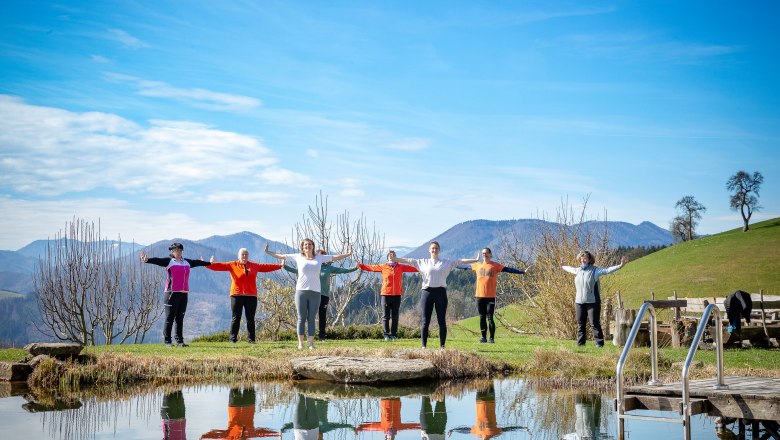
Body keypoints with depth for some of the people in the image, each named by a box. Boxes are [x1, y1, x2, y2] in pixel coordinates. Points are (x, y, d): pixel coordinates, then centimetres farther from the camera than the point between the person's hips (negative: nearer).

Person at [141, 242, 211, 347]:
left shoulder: (187, 262, 18)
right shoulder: (169, 261, 0)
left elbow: (197, 262, 34)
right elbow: (157, 261, -16)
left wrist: (209, 263, 47)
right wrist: (147, 260, -35)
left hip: (183, 293, 6)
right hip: (172, 293, -6)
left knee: (180, 318, 8)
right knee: (170, 318, -4)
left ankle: (179, 341, 12)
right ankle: (167, 341, 0)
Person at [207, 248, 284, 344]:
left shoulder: (254, 266, 15)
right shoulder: (233, 265, 5)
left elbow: (266, 267, 22)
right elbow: (220, 266, -3)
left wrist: (280, 266, 25)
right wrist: (209, 264, -16)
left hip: (251, 296, 3)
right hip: (237, 295, -3)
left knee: (250, 319, 4)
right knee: (236, 318, -3)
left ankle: (251, 338, 9)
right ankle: (233, 338, 1)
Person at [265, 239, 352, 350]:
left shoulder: (319, 257, 12)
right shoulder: (298, 257, 8)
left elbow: (335, 257, 18)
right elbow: (281, 256, 14)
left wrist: (348, 254, 13)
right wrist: (268, 252, 16)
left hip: (315, 292, 1)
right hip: (301, 291, -1)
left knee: (311, 319, 2)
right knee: (301, 318, -1)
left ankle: (311, 343, 2)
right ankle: (300, 343, 2)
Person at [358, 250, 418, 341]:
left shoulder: (401, 267, 9)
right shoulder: (383, 267, 4)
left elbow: (411, 268, 6)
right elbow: (371, 267, 2)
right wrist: (360, 265, -7)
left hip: (397, 295, 1)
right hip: (386, 295, -1)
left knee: (394, 316, 5)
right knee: (386, 316, 1)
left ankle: (394, 335, 11)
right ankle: (386, 335, 6)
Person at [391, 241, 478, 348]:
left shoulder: (446, 263, 10)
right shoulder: (422, 262, 10)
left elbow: (461, 261, 6)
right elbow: (408, 260, 6)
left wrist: (475, 260, -1)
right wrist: (394, 259, -2)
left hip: (440, 292, 0)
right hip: (427, 292, 0)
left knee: (442, 321, 2)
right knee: (425, 321, 0)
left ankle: (442, 346, 8)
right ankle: (424, 345, 5)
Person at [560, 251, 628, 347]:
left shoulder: (595, 270, -3)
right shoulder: (578, 270, 13)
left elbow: (607, 270, -12)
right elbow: (570, 269, 34)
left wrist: (620, 265, -23)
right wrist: (562, 267, 52)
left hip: (592, 302, -5)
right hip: (579, 302, 5)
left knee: (594, 324, -5)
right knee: (580, 324, 9)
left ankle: (599, 343, 1)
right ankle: (580, 342, 17)